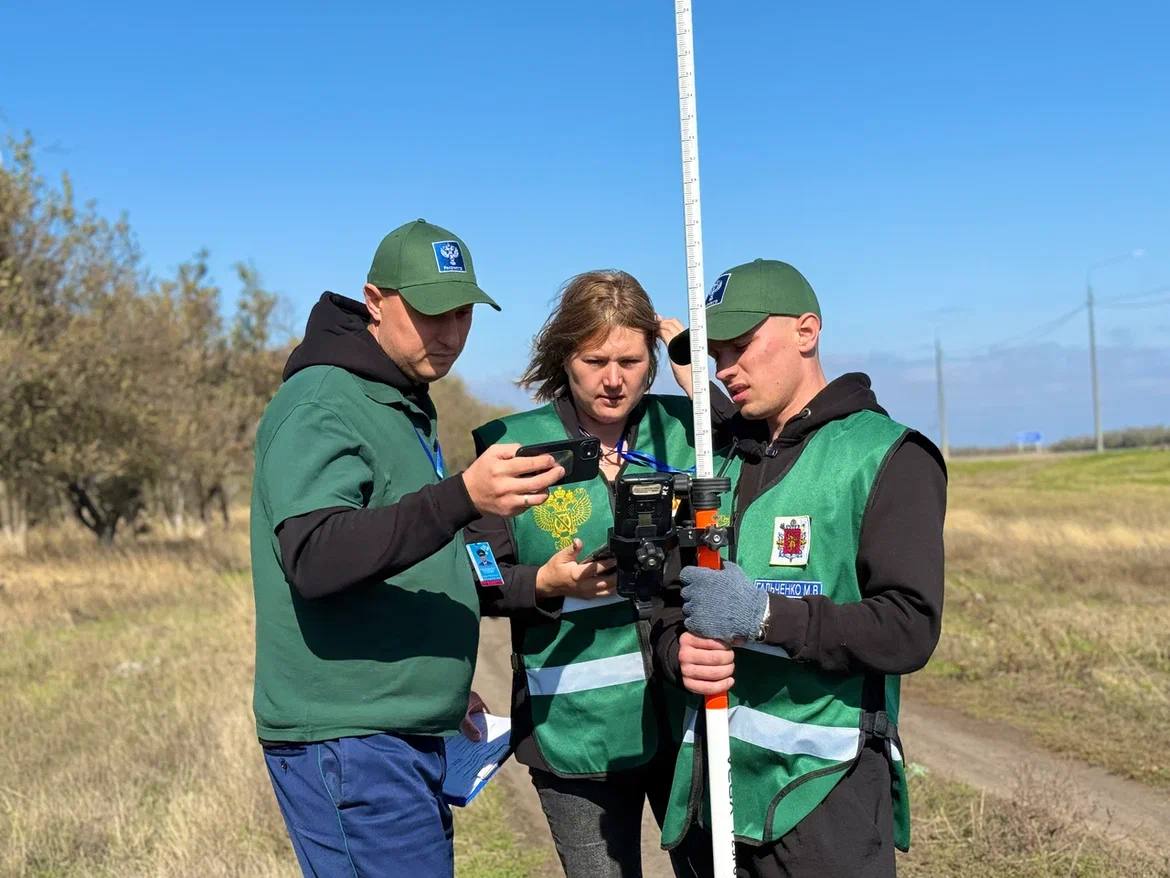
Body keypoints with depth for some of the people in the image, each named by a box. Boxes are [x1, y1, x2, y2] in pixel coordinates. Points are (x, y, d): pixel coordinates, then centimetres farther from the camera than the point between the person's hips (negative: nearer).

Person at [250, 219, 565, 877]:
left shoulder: (408, 406, 17)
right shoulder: (320, 403, -13)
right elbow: (314, 558, -29)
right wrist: (463, 498, -39)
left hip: (410, 738, 9)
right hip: (347, 744, -9)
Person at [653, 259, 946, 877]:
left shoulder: (887, 457, -6)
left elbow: (909, 630, -15)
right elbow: (673, 606, 14)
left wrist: (766, 616, -23)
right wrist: (680, 652, -9)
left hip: (824, 792, -5)